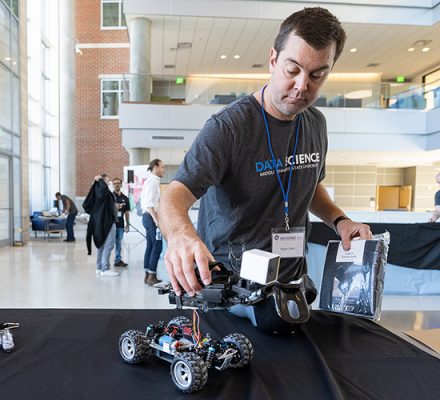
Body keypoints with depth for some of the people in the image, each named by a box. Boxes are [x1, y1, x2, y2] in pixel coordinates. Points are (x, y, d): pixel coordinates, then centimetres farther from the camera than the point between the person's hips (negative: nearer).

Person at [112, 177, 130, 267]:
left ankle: (118, 260, 17)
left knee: (118, 243, 10)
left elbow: (127, 212, 13)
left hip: (120, 224, 4)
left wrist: (127, 224, 10)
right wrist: (114, 207, -19)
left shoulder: (125, 198, 11)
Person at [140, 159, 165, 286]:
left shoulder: (152, 180, 18)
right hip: (151, 217, -10)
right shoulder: (152, 181, -11)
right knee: (157, 246, -8)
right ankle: (151, 276, -5)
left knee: (150, 246, 11)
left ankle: (147, 275, 16)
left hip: (149, 217, 10)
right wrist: (157, 220, -23)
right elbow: (149, 204, -20)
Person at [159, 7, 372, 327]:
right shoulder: (228, 126, -21)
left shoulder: (316, 124, 1)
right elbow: (176, 195, -29)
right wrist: (181, 233, -51)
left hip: (292, 278, 6)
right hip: (228, 283, -5)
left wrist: (339, 219, -2)